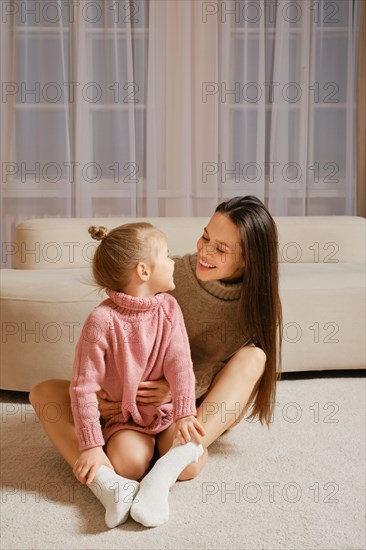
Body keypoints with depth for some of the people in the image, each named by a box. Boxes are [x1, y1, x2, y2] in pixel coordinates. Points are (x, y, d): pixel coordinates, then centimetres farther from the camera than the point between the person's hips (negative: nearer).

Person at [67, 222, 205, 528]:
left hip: (167, 410, 5)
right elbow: (84, 388, -19)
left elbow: (180, 363, -13)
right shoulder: (103, 320, -21)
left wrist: (185, 412, -27)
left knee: (192, 458, -21)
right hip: (124, 419, -4)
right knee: (128, 462, -33)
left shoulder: (169, 308, -5)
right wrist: (92, 445, -21)